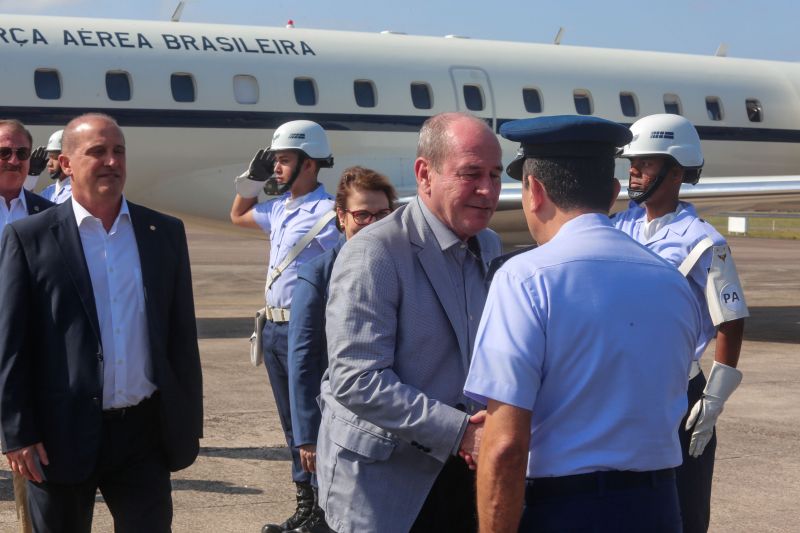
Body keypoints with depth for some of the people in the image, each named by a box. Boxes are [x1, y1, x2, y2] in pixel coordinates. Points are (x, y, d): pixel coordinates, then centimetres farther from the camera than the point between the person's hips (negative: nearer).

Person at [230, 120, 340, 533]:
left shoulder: (327, 214, -16)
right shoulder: (279, 208, 11)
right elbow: (238, 216, 32)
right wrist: (253, 178, 15)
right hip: (274, 328, 9)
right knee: (292, 423, 14)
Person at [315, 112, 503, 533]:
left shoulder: (490, 247, 7)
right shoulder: (373, 254, -17)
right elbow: (356, 382, -22)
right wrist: (458, 431, -24)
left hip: (462, 472, 7)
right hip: (385, 483, -7)